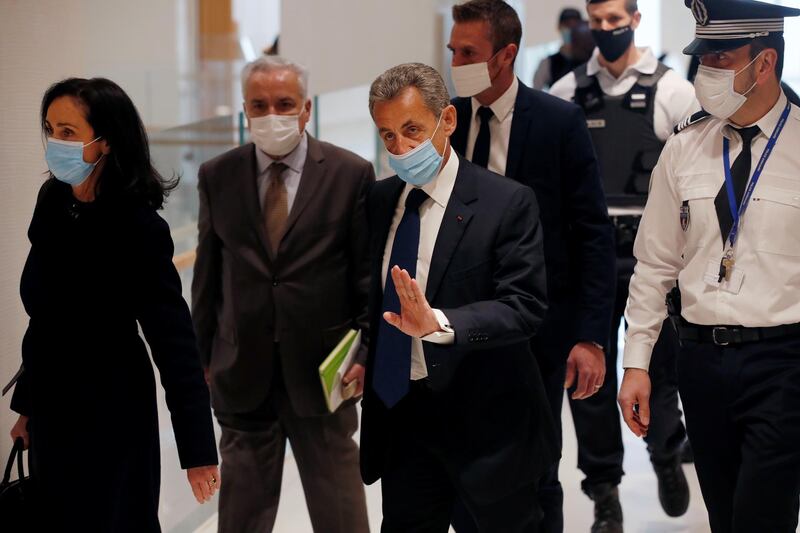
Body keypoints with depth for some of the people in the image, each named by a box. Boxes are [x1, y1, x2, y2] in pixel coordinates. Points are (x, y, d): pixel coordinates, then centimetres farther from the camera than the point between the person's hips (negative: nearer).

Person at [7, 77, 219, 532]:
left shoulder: (138, 227, -19)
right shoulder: (52, 203, 0)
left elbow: (172, 338, -20)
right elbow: (43, 318, 9)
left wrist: (197, 449, -21)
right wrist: (28, 403, 15)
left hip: (110, 414, -7)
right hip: (50, 409, 7)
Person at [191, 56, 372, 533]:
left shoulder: (351, 174, -4)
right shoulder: (217, 176, 3)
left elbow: (370, 274, -2)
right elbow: (208, 274, 7)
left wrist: (369, 350, -8)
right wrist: (202, 355, 9)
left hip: (322, 368, -2)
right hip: (242, 369, 2)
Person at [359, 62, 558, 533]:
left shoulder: (506, 203, -11)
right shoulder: (378, 201, 7)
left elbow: (525, 307, -19)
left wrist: (439, 324, -33)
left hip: (486, 422, -4)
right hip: (401, 413, 5)